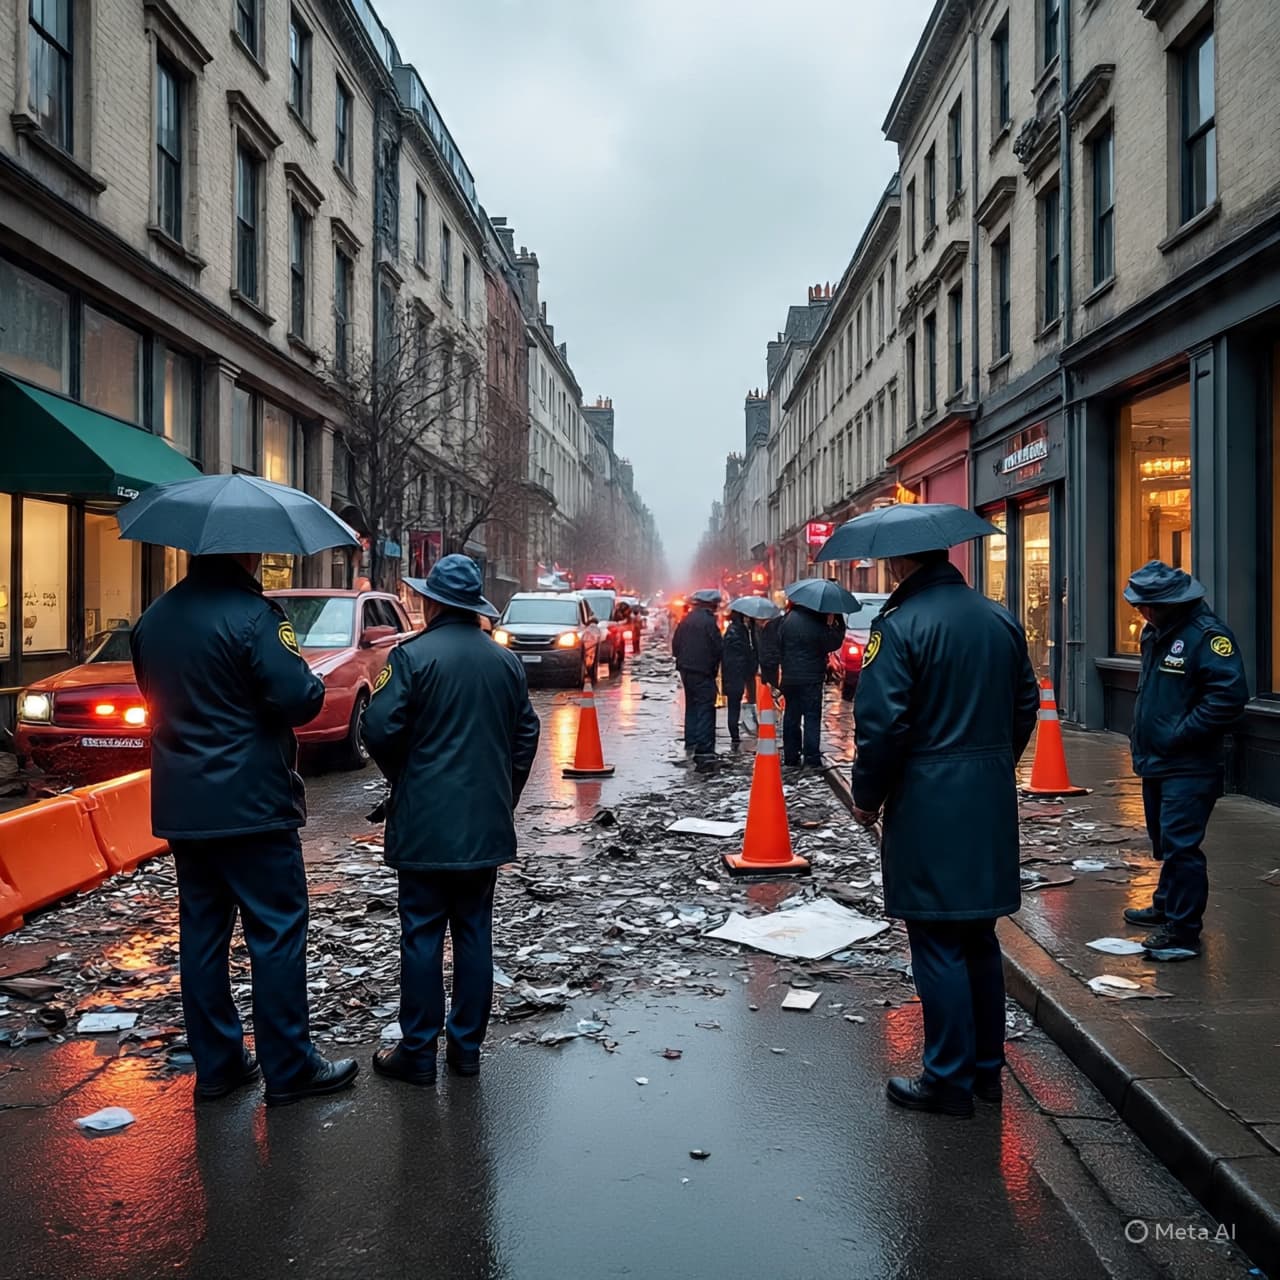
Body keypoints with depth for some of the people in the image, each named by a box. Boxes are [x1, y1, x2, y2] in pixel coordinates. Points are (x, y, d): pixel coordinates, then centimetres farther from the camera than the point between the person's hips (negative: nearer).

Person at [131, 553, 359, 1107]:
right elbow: (299, 698, -19)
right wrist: (315, 684, 0)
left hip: (180, 806, 8)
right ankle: (289, 1069, 7)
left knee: (202, 932, 13)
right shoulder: (252, 615, -16)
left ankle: (215, 1065, 21)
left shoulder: (153, 619, 9)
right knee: (277, 933, 1)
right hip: (250, 806, -7)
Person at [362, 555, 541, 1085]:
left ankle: (418, 1052, 10)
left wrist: (402, 777, 5)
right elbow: (526, 737, 12)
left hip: (426, 823, -5)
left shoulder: (413, 655, -11)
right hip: (487, 825, 5)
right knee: (474, 933, 11)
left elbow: (381, 730, -15)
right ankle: (466, 1047, 19)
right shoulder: (507, 662, 7)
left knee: (422, 935, 3)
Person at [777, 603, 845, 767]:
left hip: (789, 678, 5)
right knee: (812, 717, 0)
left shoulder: (787, 620, 0)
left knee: (791, 717, 12)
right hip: (811, 678, -5)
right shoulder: (818, 623, -16)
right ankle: (812, 758, -4)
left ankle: (790, 756, 15)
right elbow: (833, 644, -6)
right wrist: (838, 622, -2)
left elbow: (779, 646, 7)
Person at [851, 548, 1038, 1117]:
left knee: (937, 945, 2)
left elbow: (882, 723, -19)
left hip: (927, 805, -7)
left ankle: (950, 1080, 11)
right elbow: (1026, 706, 14)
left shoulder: (898, 625, -14)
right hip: (993, 803, 7)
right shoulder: (1001, 620, 8)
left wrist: (867, 797, -6)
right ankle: (987, 1067, 28)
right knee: (979, 938, 18)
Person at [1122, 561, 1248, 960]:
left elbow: (1230, 694, -25)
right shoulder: (1155, 634, 12)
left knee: (1180, 845, -9)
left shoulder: (1207, 635, -18)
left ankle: (1183, 932, -3)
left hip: (1188, 767, -9)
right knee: (1164, 843, 20)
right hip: (1155, 762, 9)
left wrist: (1179, 735, -21)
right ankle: (1167, 906, 35)